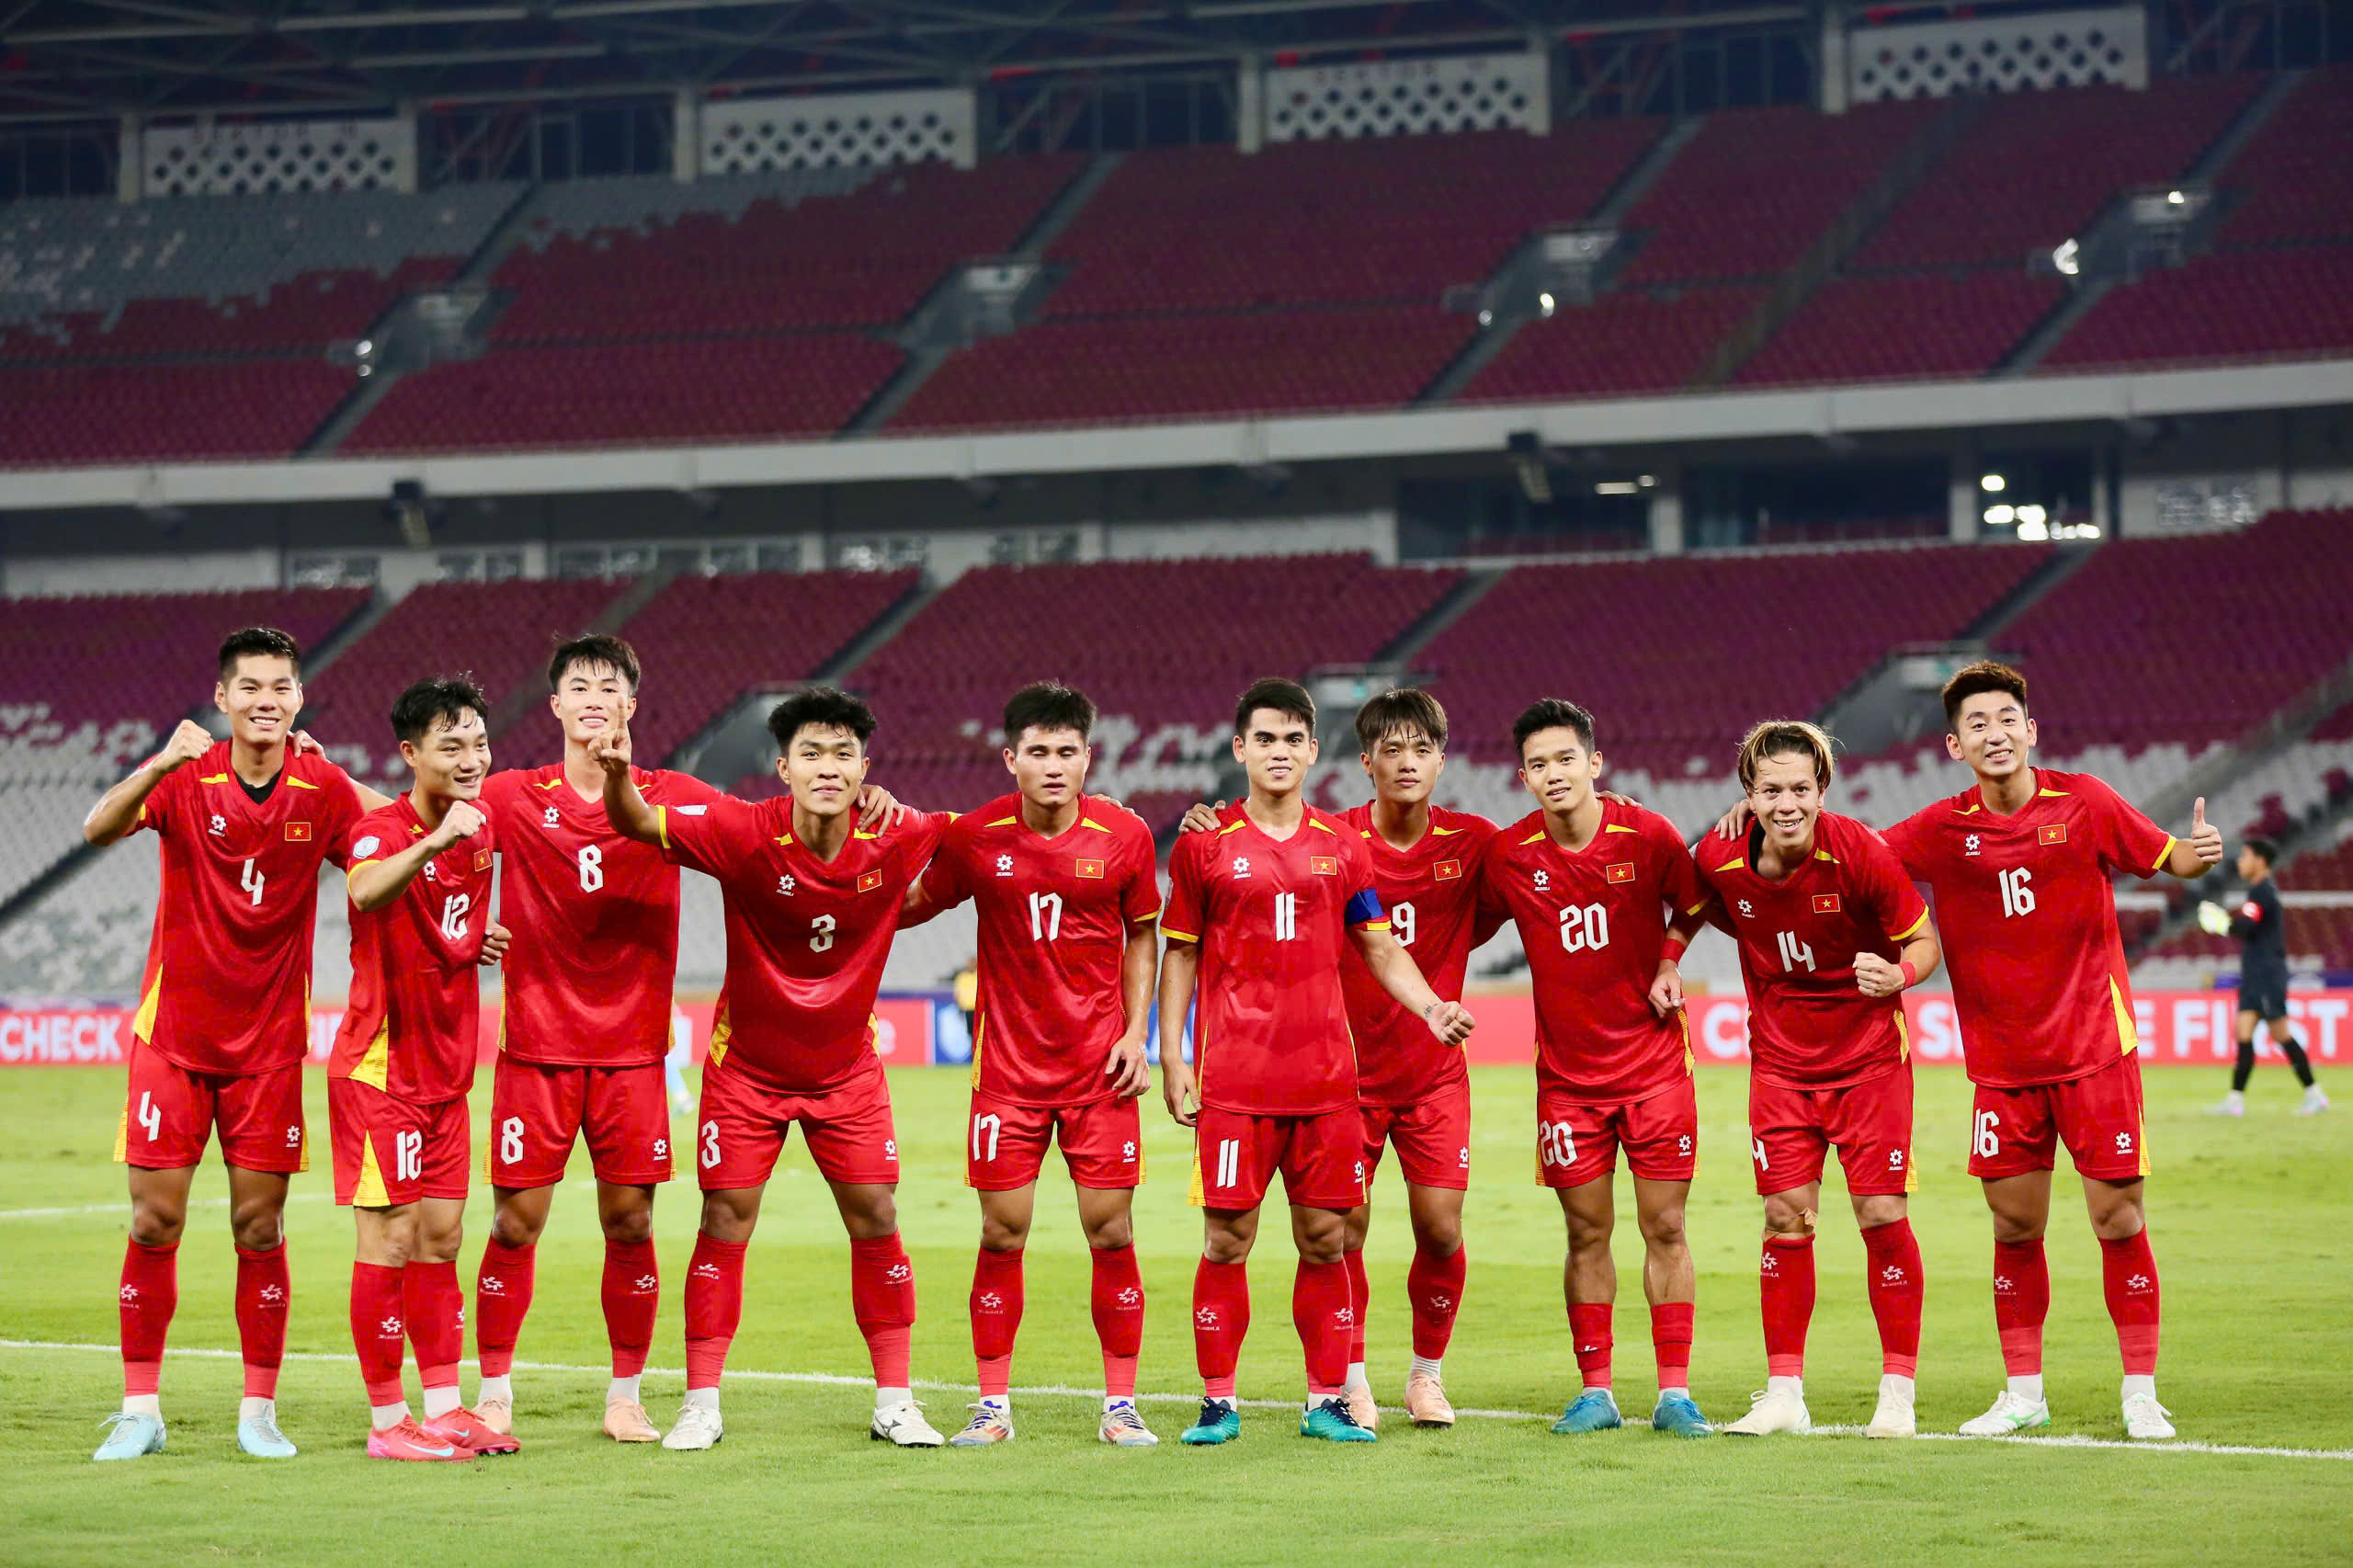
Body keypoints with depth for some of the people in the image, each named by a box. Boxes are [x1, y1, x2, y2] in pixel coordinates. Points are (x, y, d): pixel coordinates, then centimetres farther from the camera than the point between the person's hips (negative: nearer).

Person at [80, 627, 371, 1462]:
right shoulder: (186, 779, -7)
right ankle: (141, 1408, 8)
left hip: (270, 1041, 1)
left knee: (259, 1228, 2)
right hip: (173, 1033, -1)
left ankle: (259, 1410, 12)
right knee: (154, 1223, 0)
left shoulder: (326, 790, -3)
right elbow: (98, 828, -24)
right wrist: (161, 764, -41)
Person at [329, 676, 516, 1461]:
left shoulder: (480, 829, 6)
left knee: (441, 1239, 10)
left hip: (447, 1067, 7)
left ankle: (443, 1408, 15)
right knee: (390, 1238, -5)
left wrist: (482, 940, 9)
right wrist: (431, 844, -55)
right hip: (381, 1066, -7)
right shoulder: (382, 830, -15)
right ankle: (387, 1420, 1)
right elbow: (368, 893, -40)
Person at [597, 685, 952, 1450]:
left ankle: (894, 1403, 15)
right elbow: (639, 823, -30)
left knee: (875, 1220, 3)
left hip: (847, 1066, 2)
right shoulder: (746, 834, -22)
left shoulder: (895, 840, -16)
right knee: (725, 1221, -1)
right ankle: (702, 1406, 9)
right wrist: (618, 775, -50)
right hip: (747, 1064, -2)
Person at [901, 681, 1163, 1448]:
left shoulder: (1124, 836, -4)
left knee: (1110, 1232, -1)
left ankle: (1120, 1405, 9)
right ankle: (993, 1406, 11)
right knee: (1002, 1233, 1)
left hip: (1099, 1066, 0)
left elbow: (1142, 936, 9)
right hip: (1008, 1062, 0)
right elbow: (905, 909, 9)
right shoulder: (974, 837, -5)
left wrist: (1136, 1032, 0)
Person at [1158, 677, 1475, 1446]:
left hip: (1326, 1077, 2)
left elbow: (1381, 949, 13)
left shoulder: (1342, 847, 10)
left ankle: (1326, 1403, 11)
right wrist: (1172, 1059, 0)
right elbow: (1180, 956, 6)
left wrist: (1431, 1007, -5)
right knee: (1226, 1240, -3)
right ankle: (1218, 1404, 5)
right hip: (1234, 1079, -2)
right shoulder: (1205, 846, 3)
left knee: (1324, 1240, 4)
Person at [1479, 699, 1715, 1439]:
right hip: (1566, 1069, 1)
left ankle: (1675, 1393, 5)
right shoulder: (1508, 855, -6)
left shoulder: (1648, 836, -8)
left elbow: (1693, 905, 9)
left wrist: (1669, 963, -6)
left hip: (1654, 1063, -1)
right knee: (1587, 1233, 4)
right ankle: (1595, 1392, 12)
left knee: (1664, 1227, 1)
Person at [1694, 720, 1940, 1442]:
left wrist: (1898, 974, -27)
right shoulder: (1719, 859, -11)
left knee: (1882, 1214, -5)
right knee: (1786, 1215, -1)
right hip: (1780, 1058, 2)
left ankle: (1898, 1395, 5)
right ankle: (1784, 1396, 9)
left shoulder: (1860, 853, -20)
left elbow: (1922, 939, -10)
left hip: (1869, 1056, -2)